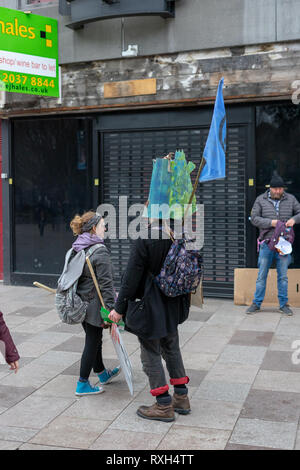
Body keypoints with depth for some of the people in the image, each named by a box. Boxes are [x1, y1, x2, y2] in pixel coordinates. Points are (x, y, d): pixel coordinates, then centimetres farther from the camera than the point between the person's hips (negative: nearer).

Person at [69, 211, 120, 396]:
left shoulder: (76, 249, 6)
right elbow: (106, 283, -21)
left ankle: (102, 374, 41)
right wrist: (111, 309, -18)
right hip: (95, 304, -9)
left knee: (94, 339, 23)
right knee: (92, 342, 4)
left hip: (80, 302, 9)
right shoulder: (100, 252, -20)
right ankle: (82, 385, 14)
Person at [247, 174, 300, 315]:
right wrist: (270, 222, -14)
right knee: (262, 275, 4)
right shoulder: (261, 200, 2)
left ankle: (283, 304, 18)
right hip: (266, 243, -1)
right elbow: (254, 218, -1)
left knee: (283, 276, 8)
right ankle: (256, 303, 13)